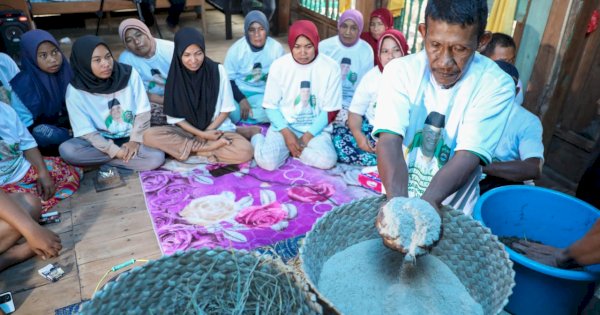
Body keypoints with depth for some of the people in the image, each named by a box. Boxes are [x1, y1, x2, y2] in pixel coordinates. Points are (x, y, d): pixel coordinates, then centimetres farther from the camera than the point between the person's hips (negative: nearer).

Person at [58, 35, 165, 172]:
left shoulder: (129, 74, -8)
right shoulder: (76, 90, -10)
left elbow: (142, 112, -4)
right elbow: (86, 131, -11)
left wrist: (135, 140, -15)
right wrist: (115, 151, -22)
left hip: (130, 138, 0)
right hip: (101, 142, 0)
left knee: (157, 157, -29)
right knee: (66, 150, -28)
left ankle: (99, 160, -14)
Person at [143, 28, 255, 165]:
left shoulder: (218, 70, -9)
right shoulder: (175, 76, -7)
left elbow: (226, 109, -2)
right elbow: (175, 116, -4)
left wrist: (207, 132, -11)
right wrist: (201, 134, -15)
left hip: (217, 128, -1)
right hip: (186, 130, 2)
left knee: (245, 151, -30)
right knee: (150, 136, -27)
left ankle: (190, 148, -17)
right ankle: (209, 146, -23)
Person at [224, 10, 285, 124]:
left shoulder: (276, 48, -8)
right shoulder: (236, 49, -10)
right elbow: (228, 79, -6)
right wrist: (241, 100, -21)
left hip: (264, 94, 1)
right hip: (240, 91, -1)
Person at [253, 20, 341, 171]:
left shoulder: (330, 67, -6)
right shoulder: (279, 65, -4)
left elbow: (330, 109, -3)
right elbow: (271, 106, -1)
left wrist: (308, 135, -13)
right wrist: (286, 133, -16)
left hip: (316, 128, 1)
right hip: (284, 125, 0)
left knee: (326, 161, -28)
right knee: (267, 161, -25)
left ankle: (289, 148, -3)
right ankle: (259, 140, 8)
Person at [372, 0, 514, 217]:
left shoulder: (496, 85, -11)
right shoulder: (400, 70, -10)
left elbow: (468, 156, -19)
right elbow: (390, 142, -21)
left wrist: (428, 201, -35)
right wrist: (398, 201, -36)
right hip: (397, 197, 0)